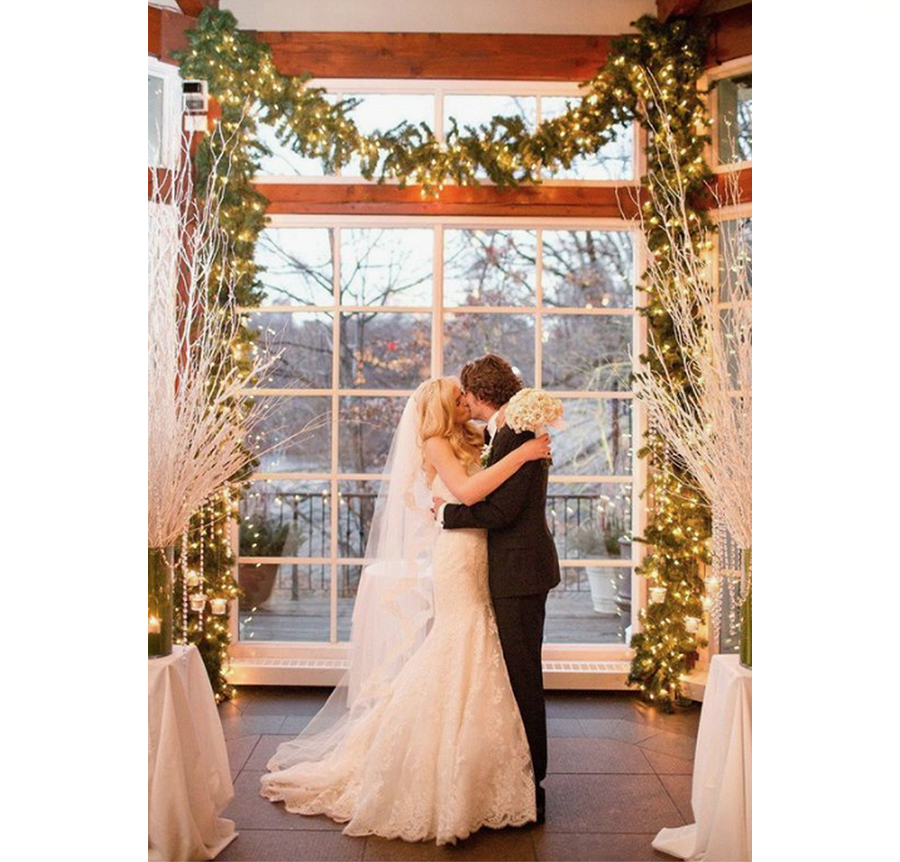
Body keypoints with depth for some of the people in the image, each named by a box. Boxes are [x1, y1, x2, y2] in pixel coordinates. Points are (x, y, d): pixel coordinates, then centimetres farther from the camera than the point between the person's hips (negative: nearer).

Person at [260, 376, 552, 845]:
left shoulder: (468, 443, 19)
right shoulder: (435, 444, -6)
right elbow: (466, 490, -23)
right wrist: (520, 455, -22)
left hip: (477, 561, 8)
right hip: (456, 558, -8)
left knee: (477, 665, 10)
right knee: (457, 665, -6)